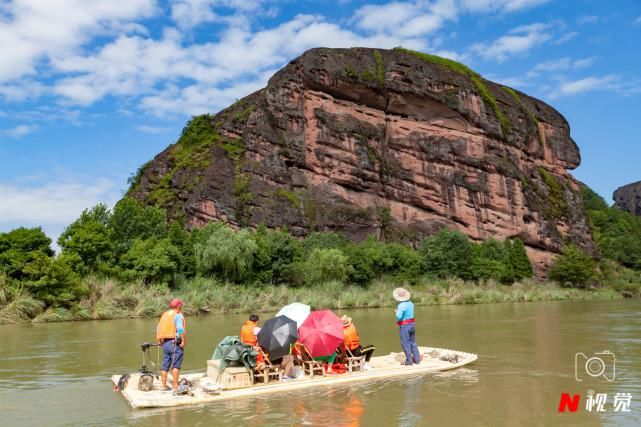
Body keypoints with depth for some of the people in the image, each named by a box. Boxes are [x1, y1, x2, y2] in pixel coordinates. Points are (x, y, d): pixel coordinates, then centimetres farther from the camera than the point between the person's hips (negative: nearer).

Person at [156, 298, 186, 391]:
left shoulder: (164, 314, 16)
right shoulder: (178, 315, -8)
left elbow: (158, 329, 16)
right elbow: (180, 329, -20)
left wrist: (160, 341, 21)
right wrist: (183, 341, -14)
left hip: (165, 343, 8)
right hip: (175, 343, -7)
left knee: (165, 365, 13)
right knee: (175, 365, -6)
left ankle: (164, 385, 18)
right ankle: (175, 386, -9)